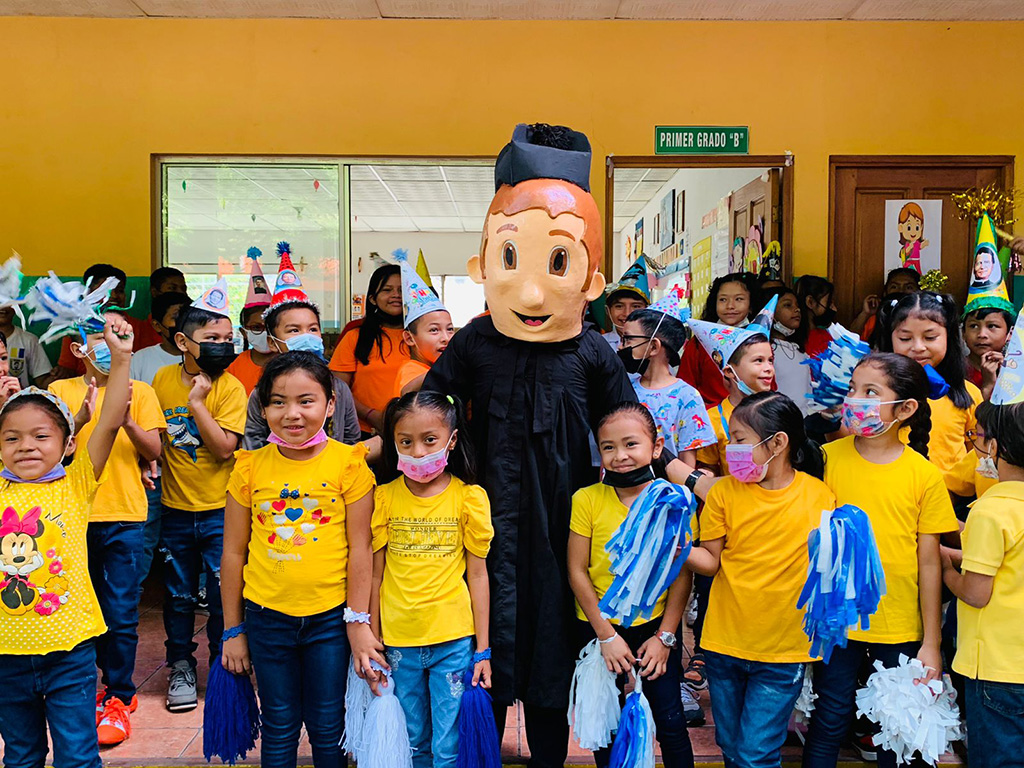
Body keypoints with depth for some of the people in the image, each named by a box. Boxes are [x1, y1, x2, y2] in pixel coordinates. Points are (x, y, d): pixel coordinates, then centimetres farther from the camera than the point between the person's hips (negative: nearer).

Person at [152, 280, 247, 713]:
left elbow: (225, 448, -20)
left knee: (223, 594, 4)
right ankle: (181, 668, 30)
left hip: (219, 510, -3)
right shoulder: (163, 379, 1)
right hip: (175, 507, 3)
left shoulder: (230, 388, -10)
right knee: (178, 594, 14)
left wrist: (196, 402, -23)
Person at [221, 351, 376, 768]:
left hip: (330, 617, -2)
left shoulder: (348, 462, -8)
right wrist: (233, 631, 6)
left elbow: (359, 550, -6)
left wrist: (357, 625, -7)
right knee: (279, 730, 15)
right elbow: (233, 553, 4)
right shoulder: (250, 466, -2)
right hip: (267, 617, 2)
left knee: (328, 730, 12)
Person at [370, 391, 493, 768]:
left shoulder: (470, 497, -5)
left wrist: (482, 650, -1)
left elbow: (478, 574, -1)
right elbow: (375, 574, 4)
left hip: (454, 641, -2)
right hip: (398, 642, 2)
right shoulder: (383, 498, -1)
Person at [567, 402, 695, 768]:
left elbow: (682, 574, -4)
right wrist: (606, 636, -9)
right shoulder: (587, 500, -12)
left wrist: (664, 636, -6)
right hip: (599, 627, 0)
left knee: (670, 720, 6)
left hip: (656, 626, 0)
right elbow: (577, 572, -9)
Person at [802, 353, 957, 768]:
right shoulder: (829, 457, -6)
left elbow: (929, 562, -2)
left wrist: (931, 643, 0)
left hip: (900, 627, 0)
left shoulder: (924, 474, -7)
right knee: (829, 724, 9)